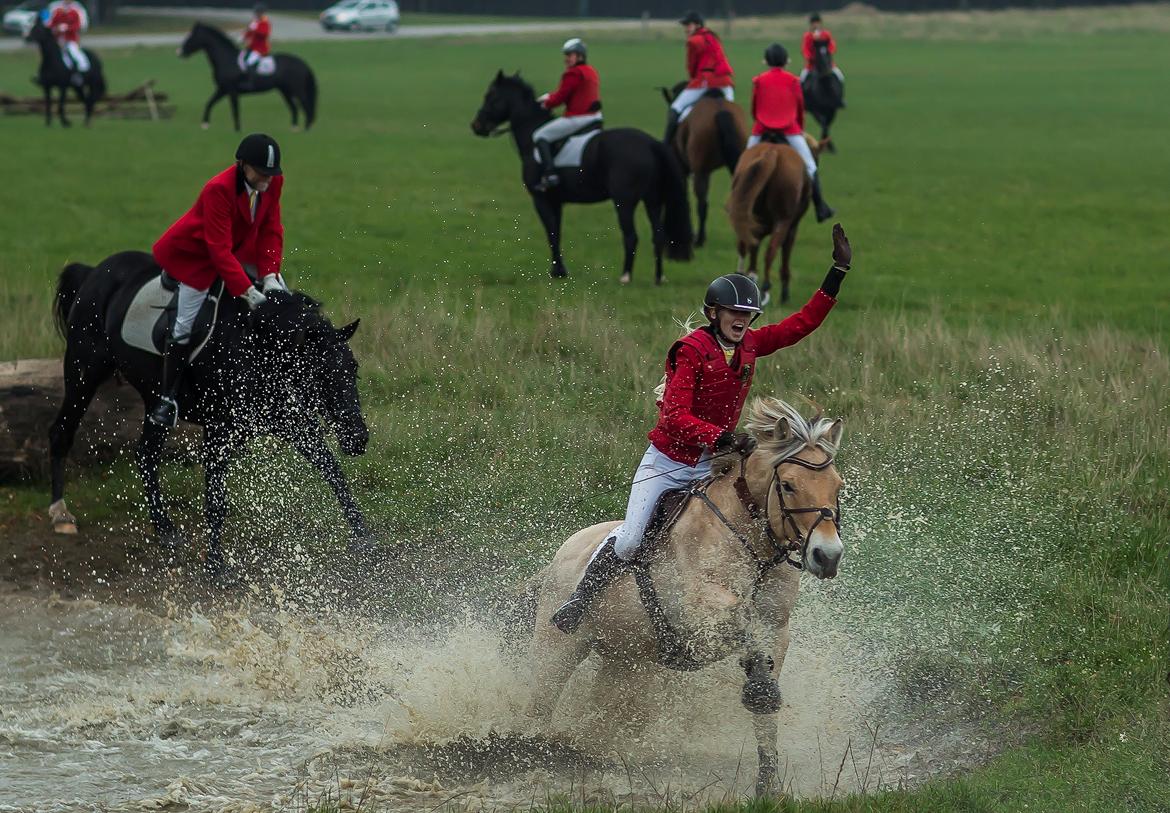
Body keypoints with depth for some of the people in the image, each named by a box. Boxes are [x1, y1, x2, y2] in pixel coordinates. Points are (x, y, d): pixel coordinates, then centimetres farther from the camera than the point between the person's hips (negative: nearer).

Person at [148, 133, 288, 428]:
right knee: (184, 326, -11)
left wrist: (270, 275, -22)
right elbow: (219, 250, -35)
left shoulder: (273, 183, -16)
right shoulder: (219, 190, -35)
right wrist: (247, 291, -39)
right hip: (197, 255, -7)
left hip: (244, 248, 7)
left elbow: (271, 231, -9)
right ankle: (168, 398, 1)